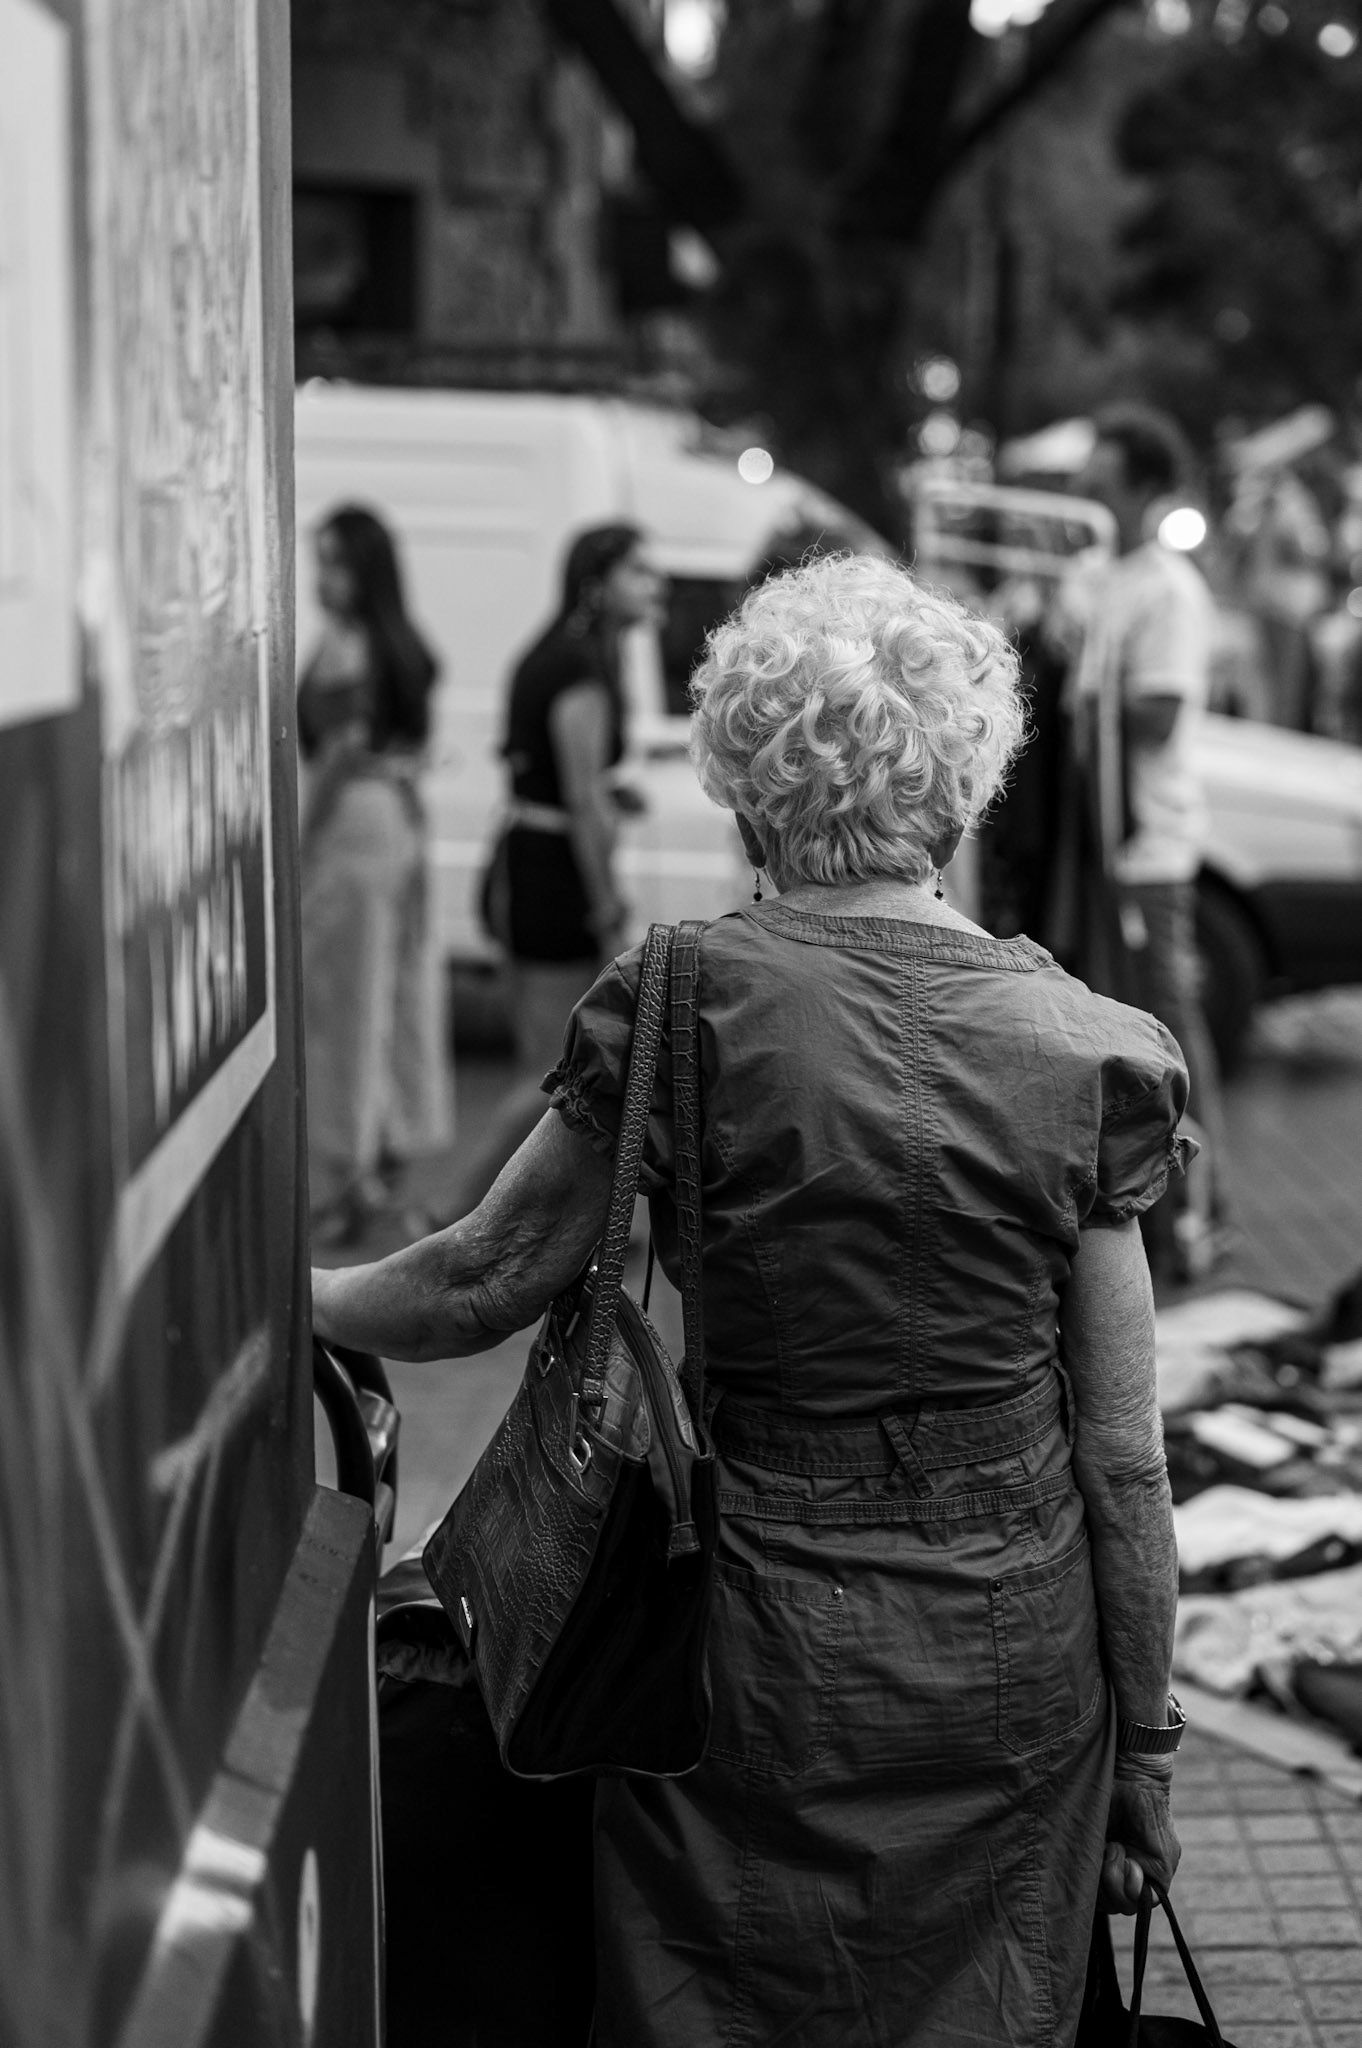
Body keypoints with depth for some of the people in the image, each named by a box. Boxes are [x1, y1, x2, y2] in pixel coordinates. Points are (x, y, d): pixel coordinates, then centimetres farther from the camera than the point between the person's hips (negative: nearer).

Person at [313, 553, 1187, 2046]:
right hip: (1010, 1662, 1)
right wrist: (1143, 1752, 6)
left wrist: (292, 1295, 19)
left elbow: (483, 1284, -1)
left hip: (753, 1655, -1)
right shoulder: (1081, 1053, -8)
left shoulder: (683, 1010, -11)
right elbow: (1121, 1457, -5)